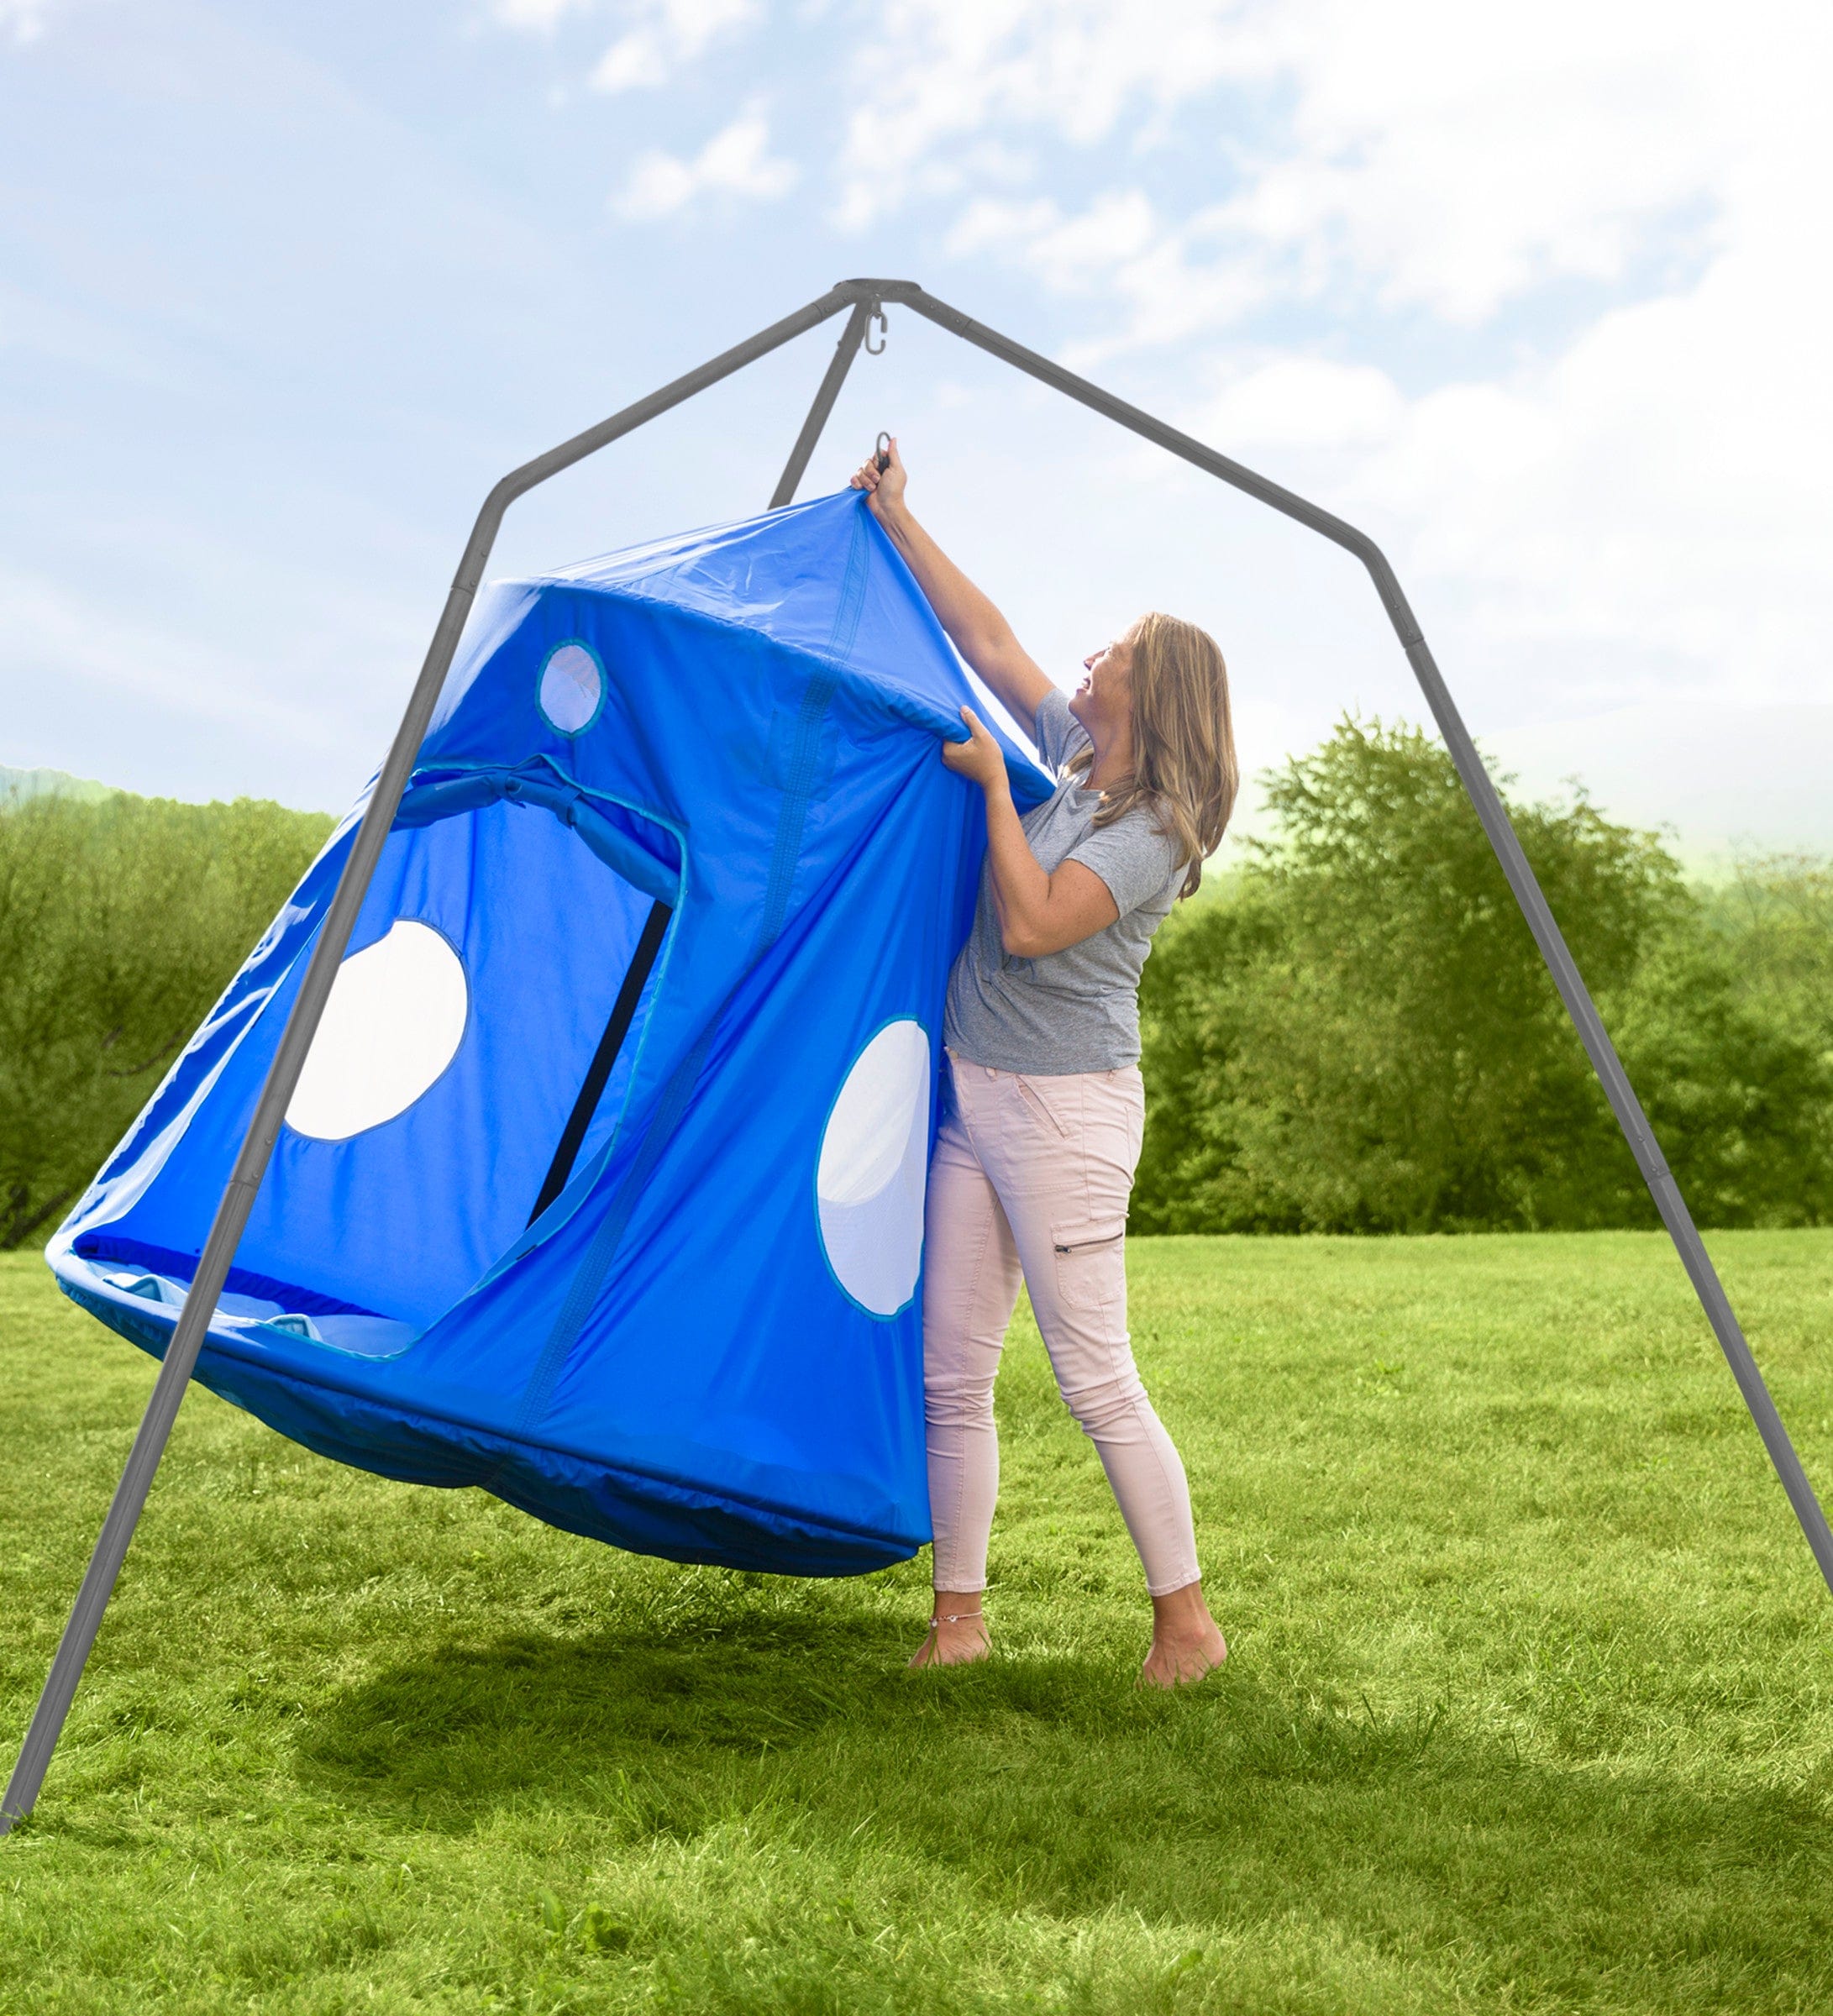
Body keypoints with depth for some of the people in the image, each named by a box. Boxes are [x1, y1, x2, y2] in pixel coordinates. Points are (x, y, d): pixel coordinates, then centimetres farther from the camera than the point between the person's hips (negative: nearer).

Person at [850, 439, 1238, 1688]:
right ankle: (960, 1617, 17)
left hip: (1066, 1109, -8)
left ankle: (1188, 1621, 10)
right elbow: (987, 640, 16)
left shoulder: (1155, 829, -13)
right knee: (952, 1374, 8)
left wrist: (993, 783, -15)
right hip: (973, 1094, 8)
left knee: (1097, 1379, -3)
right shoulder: (1069, 762, 10)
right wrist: (898, 522, 17)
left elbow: (1032, 926, -23)